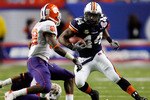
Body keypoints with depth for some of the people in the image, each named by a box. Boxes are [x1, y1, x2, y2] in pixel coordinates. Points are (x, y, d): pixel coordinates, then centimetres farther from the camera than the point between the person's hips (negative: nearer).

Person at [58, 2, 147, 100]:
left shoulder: (103, 22, -10)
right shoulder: (79, 24, -24)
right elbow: (62, 38, -21)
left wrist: (111, 41, 8)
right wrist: (72, 46, -37)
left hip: (98, 56, 2)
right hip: (84, 59, -2)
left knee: (116, 77, -9)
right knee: (79, 82, -20)